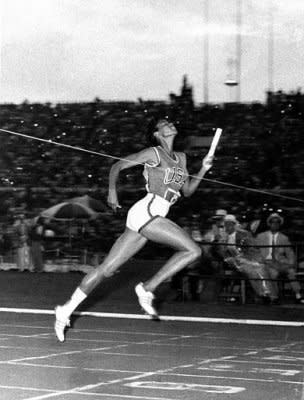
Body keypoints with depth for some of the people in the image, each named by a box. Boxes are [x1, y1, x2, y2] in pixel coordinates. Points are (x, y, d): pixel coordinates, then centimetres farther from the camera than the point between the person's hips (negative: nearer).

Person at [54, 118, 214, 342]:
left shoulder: (181, 158, 21)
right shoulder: (154, 153, 1)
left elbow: (188, 191, 22)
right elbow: (118, 166, 5)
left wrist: (203, 170, 9)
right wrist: (112, 190, -7)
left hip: (153, 217, 7)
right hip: (147, 211, -7)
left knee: (107, 269, 6)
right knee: (193, 250, -16)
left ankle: (67, 310, 9)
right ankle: (148, 289, -10)